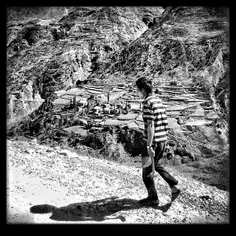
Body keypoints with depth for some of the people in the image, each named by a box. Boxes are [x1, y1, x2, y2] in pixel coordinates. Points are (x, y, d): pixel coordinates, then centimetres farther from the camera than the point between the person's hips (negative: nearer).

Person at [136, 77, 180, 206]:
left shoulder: (148, 103, -17)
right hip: (163, 140, 9)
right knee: (155, 165, 28)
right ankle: (174, 187, 23)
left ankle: (153, 198, 24)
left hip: (154, 142, -9)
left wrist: (149, 146, -22)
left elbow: (150, 126, -23)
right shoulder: (158, 100, 9)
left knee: (147, 171, 9)